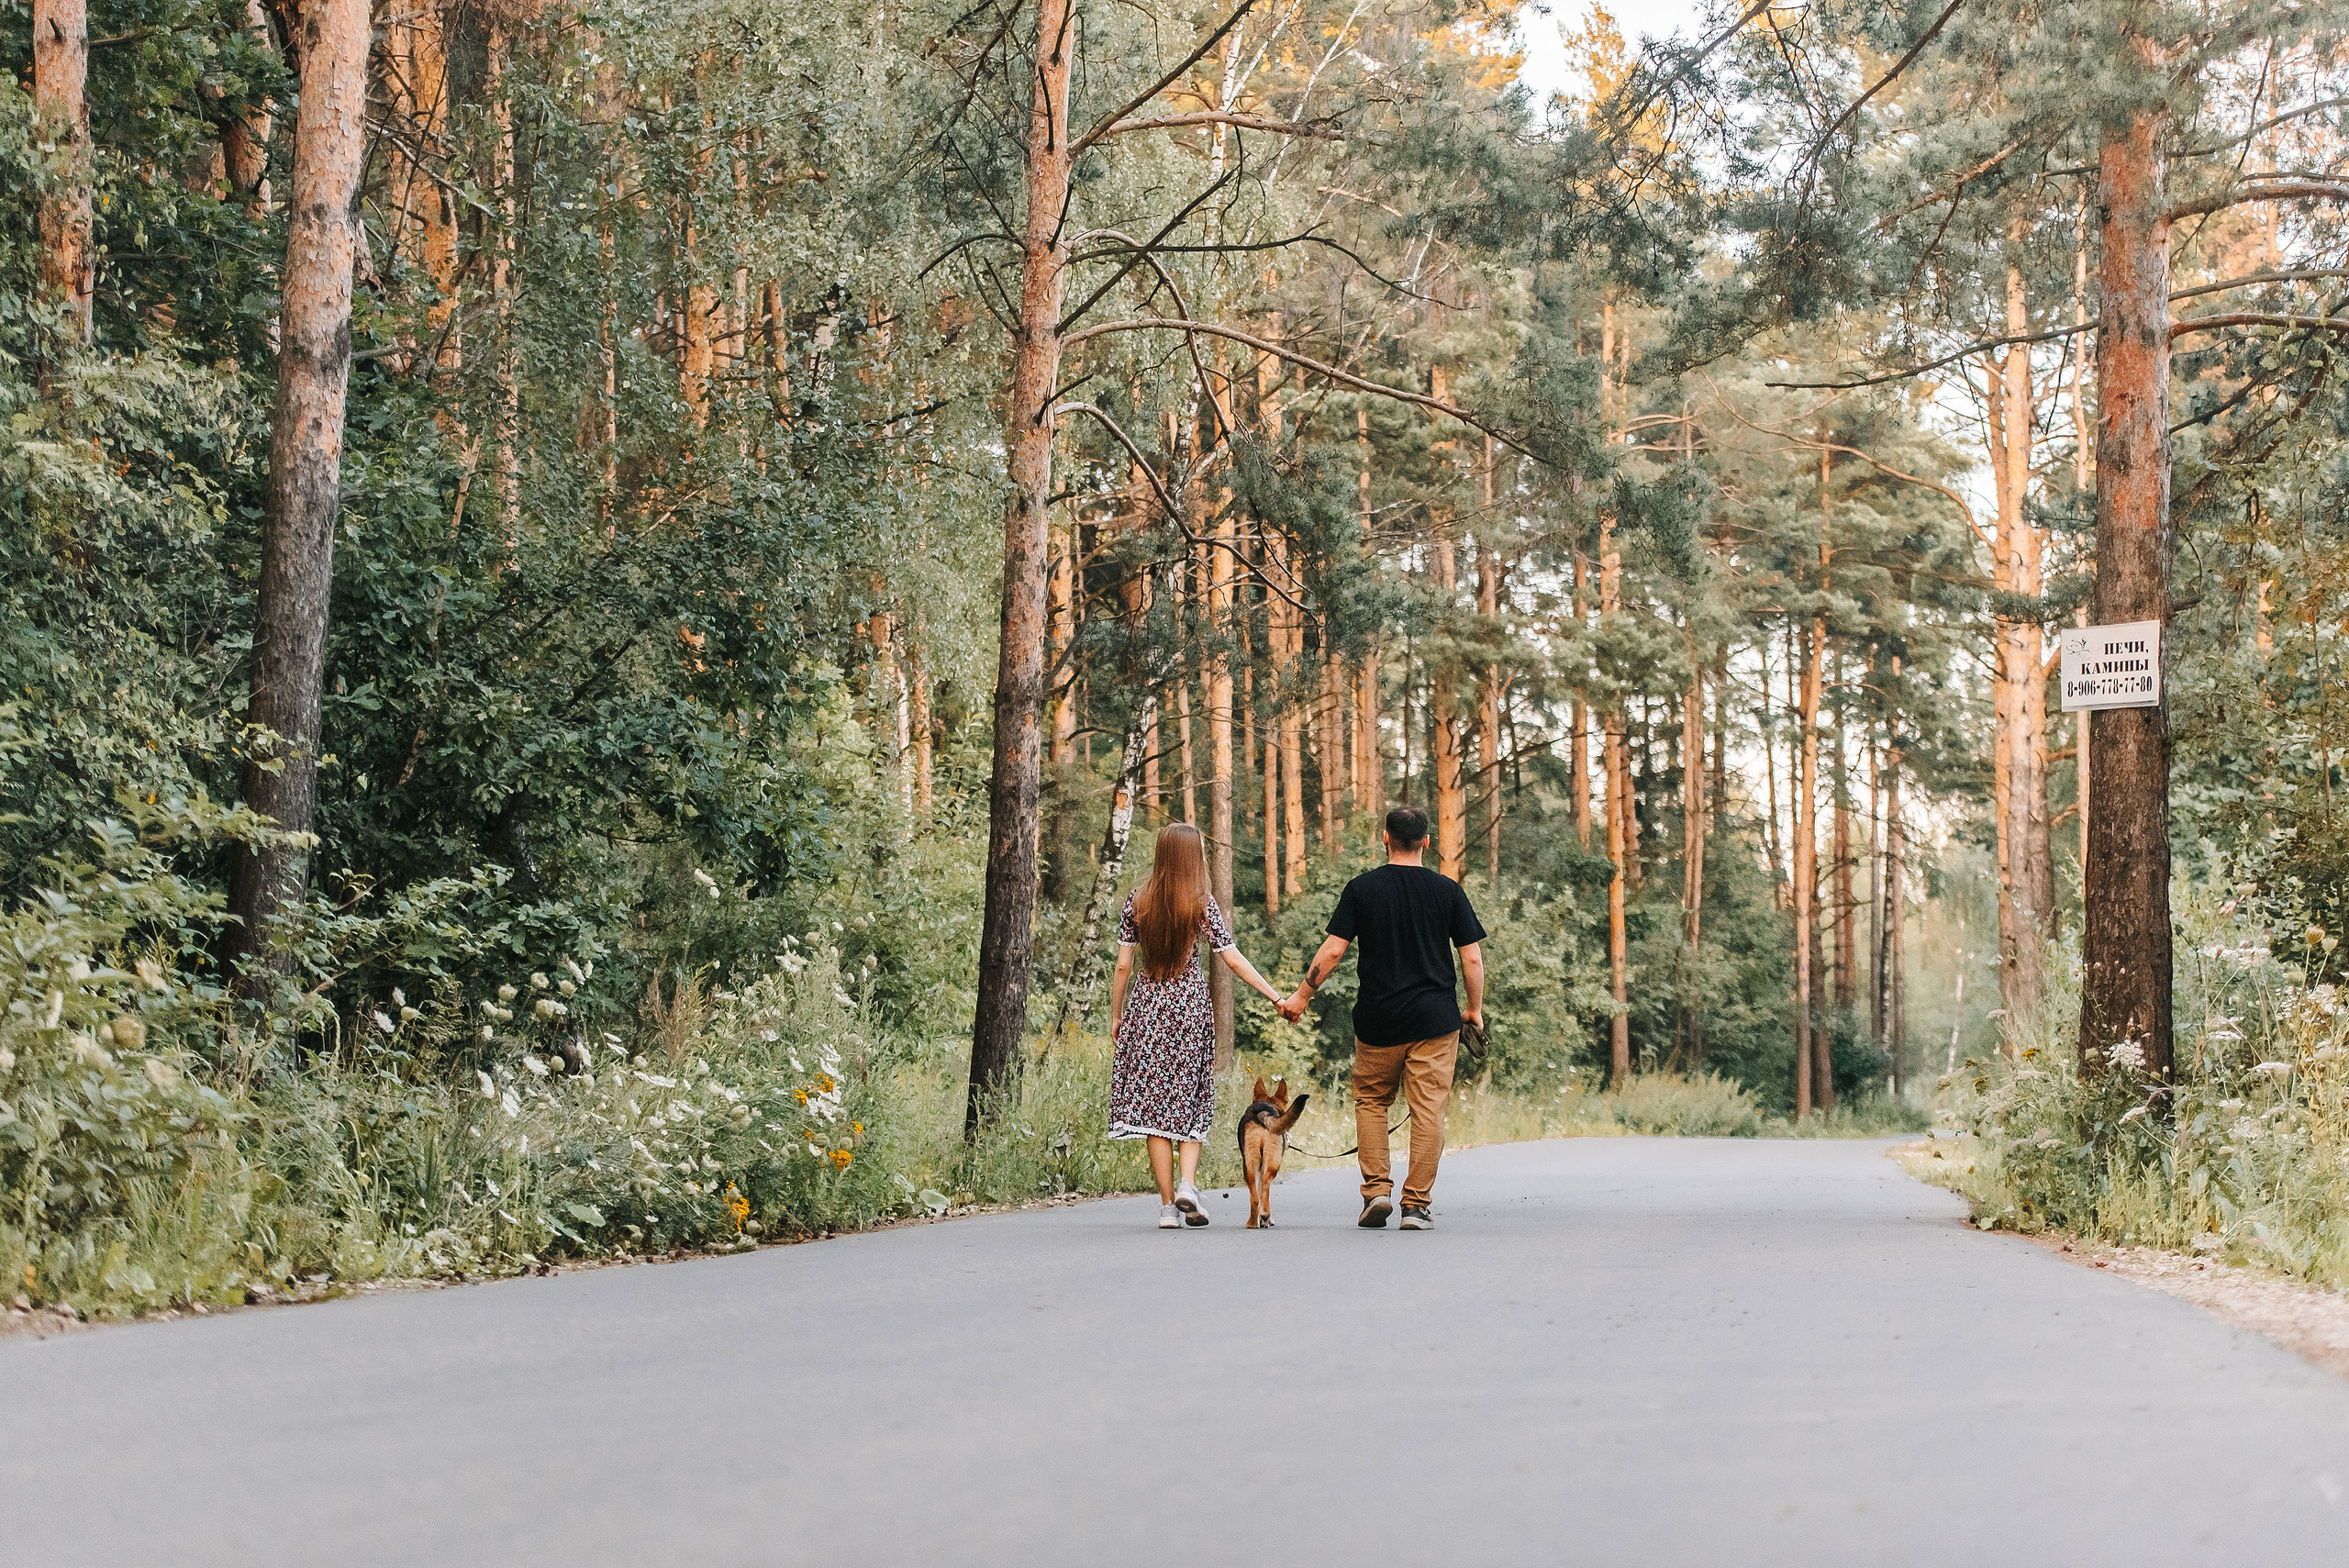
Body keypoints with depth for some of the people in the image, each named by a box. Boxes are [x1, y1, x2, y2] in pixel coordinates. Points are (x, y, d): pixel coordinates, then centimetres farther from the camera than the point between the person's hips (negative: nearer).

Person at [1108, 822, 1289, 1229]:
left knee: (1156, 1103, 2)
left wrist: (1116, 1015, 11)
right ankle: (1187, 1183, -8)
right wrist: (1276, 997, 0)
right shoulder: (1202, 906, -5)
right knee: (1192, 1102, 12)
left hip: (1147, 1006, 1)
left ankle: (1167, 1204, 0)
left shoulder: (1137, 902, 0)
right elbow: (1234, 960, -6)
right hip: (1191, 1007, -1)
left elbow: (1123, 966, 1)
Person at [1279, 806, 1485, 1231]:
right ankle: (1416, 1204, 0)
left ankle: (1376, 1189, 4)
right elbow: (1472, 958, 1)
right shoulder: (1448, 891, 0)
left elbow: (1332, 950, -4)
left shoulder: (1362, 888, -1)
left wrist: (1301, 996, 6)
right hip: (1435, 1020, 0)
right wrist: (1475, 1008, 14)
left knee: (1370, 1100, 16)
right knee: (1428, 1110, 2)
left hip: (1378, 1020, 0)